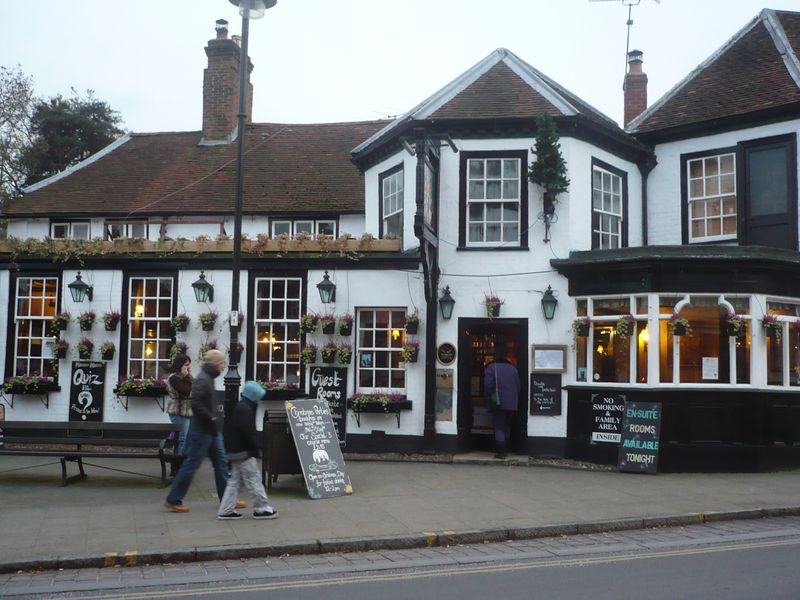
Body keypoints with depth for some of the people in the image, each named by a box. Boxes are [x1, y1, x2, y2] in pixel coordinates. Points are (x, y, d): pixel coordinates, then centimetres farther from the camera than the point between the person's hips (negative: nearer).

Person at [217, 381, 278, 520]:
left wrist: (255, 446, 17)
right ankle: (261, 509, 4)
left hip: (236, 451, 10)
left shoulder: (239, 407, 15)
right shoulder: (245, 409, -18)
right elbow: (247, 432, -22)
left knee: (234, 481, 12)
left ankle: (225, 511, 13)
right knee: (254, 480, -2)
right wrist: (256, 447, -12)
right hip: (245, 452, -10)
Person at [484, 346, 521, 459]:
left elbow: (488, 386, -11)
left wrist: (489, 399, 2)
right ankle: (505, 449, 23)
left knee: (499, 427, -2)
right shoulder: (513, 369, 8)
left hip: (499, 403, -5)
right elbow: (518, 387, 11)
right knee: (507, 426, 17)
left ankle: (500, 452, -7)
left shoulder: (491, 368, -7)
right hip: (512, 404, 5)